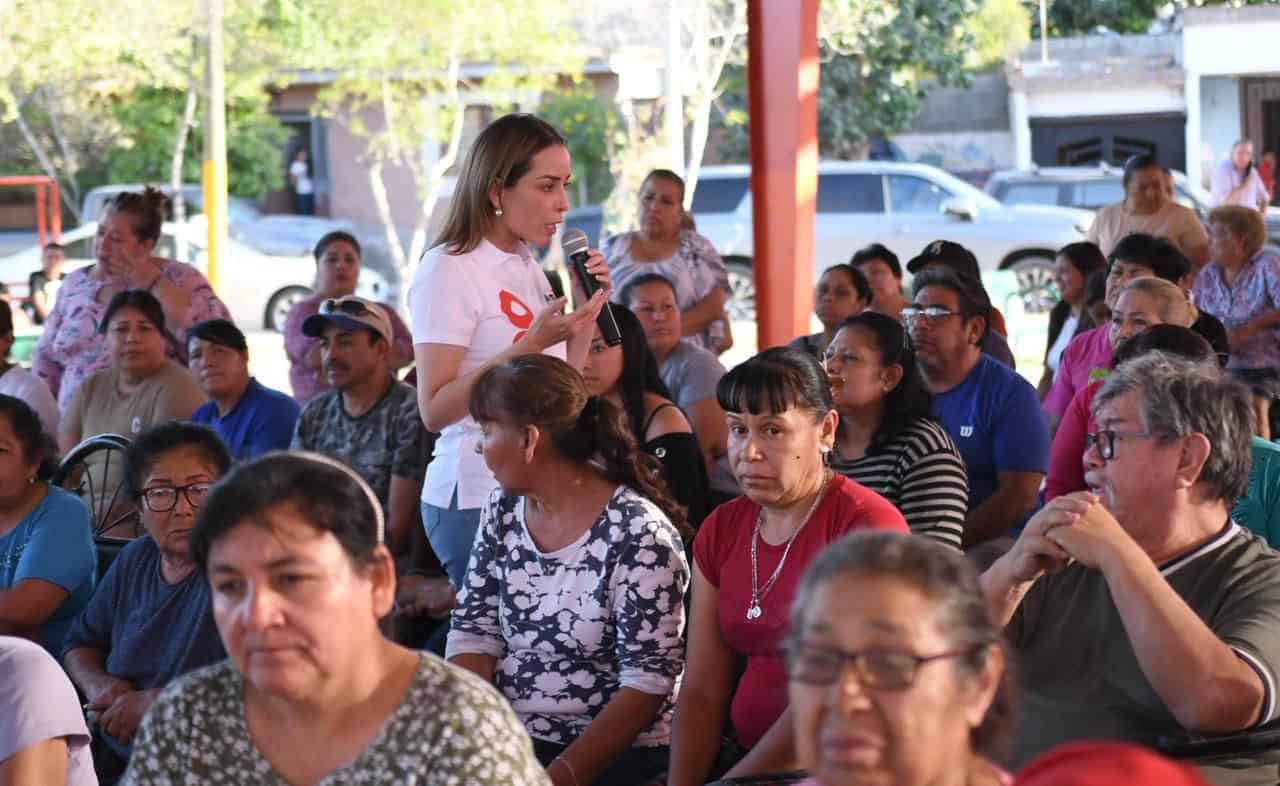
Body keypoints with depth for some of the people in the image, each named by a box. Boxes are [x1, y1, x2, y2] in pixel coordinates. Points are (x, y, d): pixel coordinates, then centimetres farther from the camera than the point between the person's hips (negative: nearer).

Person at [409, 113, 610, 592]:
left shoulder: (528, 269, 13)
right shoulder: (449, 269, -11)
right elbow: (435, 411, -18)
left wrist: (587, 313, 3)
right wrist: (531, 344, -24)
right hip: (478, 498, -7)